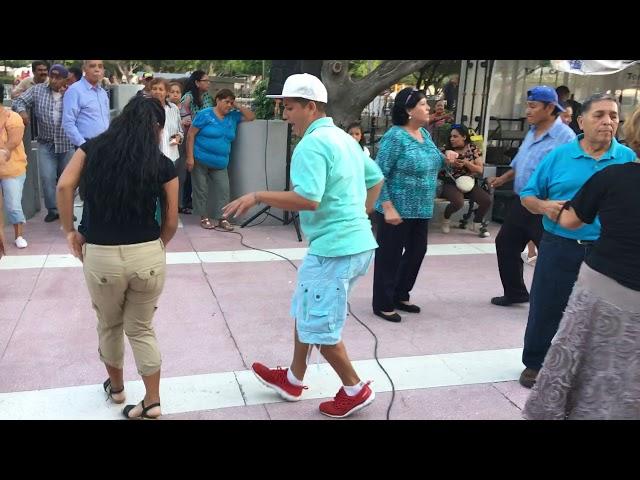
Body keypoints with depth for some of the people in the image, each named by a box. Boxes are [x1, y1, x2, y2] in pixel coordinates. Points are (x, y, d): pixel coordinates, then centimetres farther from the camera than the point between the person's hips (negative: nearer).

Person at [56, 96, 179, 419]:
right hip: (148, 256, 0)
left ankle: (116, 386, 45)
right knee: (141, 329, 18)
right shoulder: (163, 165, 1)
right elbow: (171, 222, 2)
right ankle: (152, 402, 24)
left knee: (109, 326, 24)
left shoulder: (93, 149, 4)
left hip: (100, 256, 1)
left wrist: (69, 231, 2)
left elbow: (64, 186, -10)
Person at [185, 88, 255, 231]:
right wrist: (190, 157, -14)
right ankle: (204, 217, 16)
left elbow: (252, 117, 12)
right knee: (201, 189, 4)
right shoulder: (205, 114, -7)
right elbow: (191, 135, -8)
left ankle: (221, 218, 4)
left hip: (220, 163, 4)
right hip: (200, 160, -4)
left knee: (223, 189, -3)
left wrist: (238, 107, -1)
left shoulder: (233, 116, 7)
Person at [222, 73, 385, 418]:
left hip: (334, 249, -10)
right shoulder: (344, 138, 14)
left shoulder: (311, 145, -16)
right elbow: (375, 179, 24)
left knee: (318, 326, 4)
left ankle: (355, 391, 21)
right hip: (354, 242, 10)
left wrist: (258, 197, -19)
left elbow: (307, 199, -29)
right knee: (304, 312, 21)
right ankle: (293, 379, 36)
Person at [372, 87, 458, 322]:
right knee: (390, 256, 3)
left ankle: (400, 296, 34)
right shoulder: (395, 136, -16)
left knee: (417, 251, 17)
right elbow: (379, 175, -19)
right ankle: (383, 304, 16)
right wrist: (388, 208, -24)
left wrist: (445, 158, 3)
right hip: (398, 210, -9)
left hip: (421, 209, 9)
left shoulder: (425, 134, 9)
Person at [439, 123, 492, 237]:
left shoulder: (474, 150, 3)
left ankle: (477, 223, 12)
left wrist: (466, 163, -15)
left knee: (487, 200, -18)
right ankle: (446, 219, 3)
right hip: (451, 183, -3)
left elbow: (480, 170, 0)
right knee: (458, 202, -33)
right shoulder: (447, 149, 1)